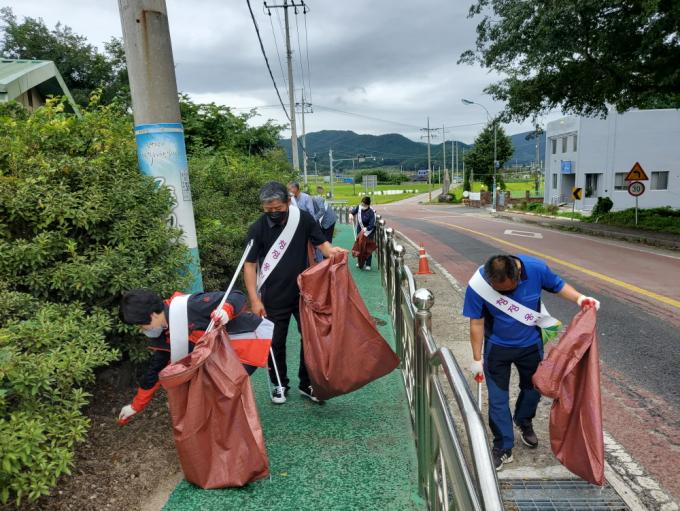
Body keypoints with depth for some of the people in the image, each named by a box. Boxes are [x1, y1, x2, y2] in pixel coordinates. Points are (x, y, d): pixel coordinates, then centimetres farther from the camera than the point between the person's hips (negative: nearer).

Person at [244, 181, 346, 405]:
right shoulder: (257, 228, -12)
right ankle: (280, 384, 31)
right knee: (276, 342, 10)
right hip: (273, 297, -1)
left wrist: (331, 250, -30)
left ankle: (307, 384, 26)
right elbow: (249, 265, -9)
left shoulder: (303, 219, -9)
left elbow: (321, 243, -4)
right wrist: (254, 300, -13)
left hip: (303, 292, 2)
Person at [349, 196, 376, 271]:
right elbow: (352, 211, 4)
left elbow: (372, 225, -30)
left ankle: (368, 265, 6)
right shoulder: (359, 207, -14)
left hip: (369, 231, -5)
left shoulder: (371, 212, -27)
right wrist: (351, 214, -18)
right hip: (360, 229, 5)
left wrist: (365, 229, -43)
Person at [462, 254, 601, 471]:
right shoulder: (478, 285, -28)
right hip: (497, 347, -2)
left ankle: (524, 422, 52)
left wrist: (580, 299, -23)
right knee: (498, 399, 2)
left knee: (533, 389, 22)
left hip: (531, 344, 2)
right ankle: (503, 447, 21)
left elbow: (558, 286, -4)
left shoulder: (536, 268, -25)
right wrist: (477, 359, -10)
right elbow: (477, 323, -16)